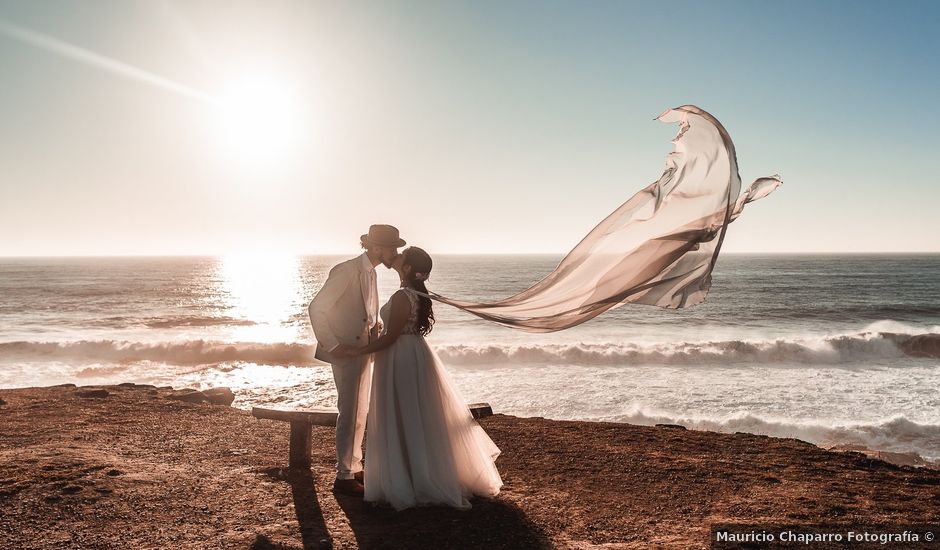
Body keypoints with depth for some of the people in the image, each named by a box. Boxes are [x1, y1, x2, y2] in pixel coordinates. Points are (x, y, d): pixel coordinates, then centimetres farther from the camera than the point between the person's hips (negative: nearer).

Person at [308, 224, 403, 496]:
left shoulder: (370, 272, 8)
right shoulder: (346, 271, -19)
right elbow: (316, 308, -18)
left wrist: (377, 324, 3)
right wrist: (332, 345, -20)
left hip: (364, 350, 9)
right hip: (346, 352, -9)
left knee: (361, 413, 16)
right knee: (350, 413, -3)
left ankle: (354, 467, 29)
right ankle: (344, 476, 8)